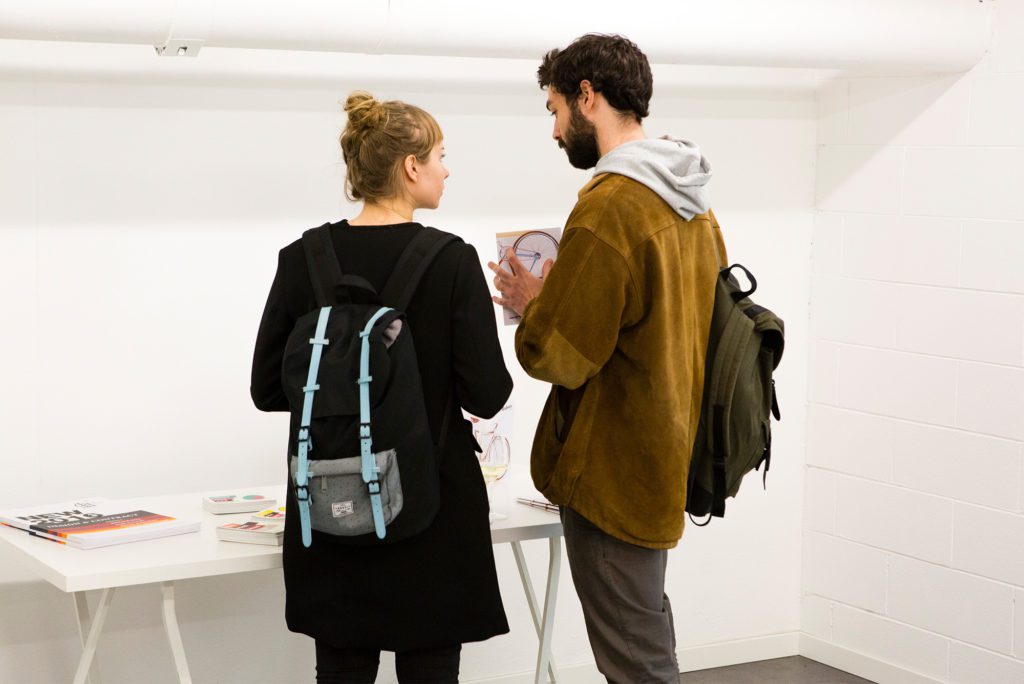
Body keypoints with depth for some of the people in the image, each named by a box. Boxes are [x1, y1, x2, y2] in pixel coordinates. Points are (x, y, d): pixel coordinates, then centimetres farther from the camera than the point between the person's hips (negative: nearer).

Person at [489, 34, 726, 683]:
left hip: (611, 471, -9)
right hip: (663, 459, 9)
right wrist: (557, 298, 13)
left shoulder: (609, 207, -20)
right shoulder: (694, 204, 9)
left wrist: (531, 305, -1)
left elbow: (556, 357, -21)